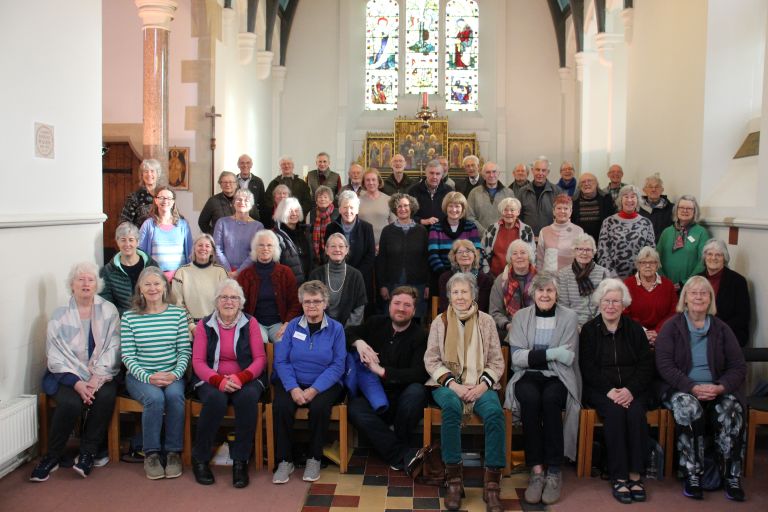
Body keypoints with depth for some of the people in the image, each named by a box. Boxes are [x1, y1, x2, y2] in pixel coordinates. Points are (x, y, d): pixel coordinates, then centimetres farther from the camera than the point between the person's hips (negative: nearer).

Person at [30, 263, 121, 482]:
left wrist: (98, 377, -17)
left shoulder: (109, 311, 5)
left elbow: (112, 347, -2)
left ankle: (88, 453, -12)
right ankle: (52, 455, -7)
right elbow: (56, 355, -4)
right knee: (71, 403, -30)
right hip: (67, 374, -1)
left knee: (105, 396, -30)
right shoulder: (60, 315, 3)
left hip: (101, 373, 1)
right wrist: (77, 383, -18)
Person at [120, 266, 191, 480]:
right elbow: (128, 356, -1)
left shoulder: (178, 314, 5)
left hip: (171, 375, 1)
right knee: (155, 398, -31)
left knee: (175, 395, -31)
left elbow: (185, 351, 3)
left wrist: (175, 374, -14)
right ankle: (151, 454, -13)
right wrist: (148, 377, -16)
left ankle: (174, 452, -15)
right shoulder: (129, 317, 3)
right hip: (140, 375, -1)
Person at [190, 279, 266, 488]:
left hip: (246, 379, 0)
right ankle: (200, 459, -13)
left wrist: (241, 377, -19)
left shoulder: (250, 323, 5)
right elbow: (198, 361, -1)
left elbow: (260, 358, -1)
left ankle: (240, 461, -20)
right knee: (215, 400, -34)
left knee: (247, 398, -34)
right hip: (212, 380, 0)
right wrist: (219, 380, -19)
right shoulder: (204, 325, 6)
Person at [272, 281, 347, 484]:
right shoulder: (293, 326, 5)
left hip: (324, 384, -1)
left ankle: (314, 459, -8)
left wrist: (314, 390, -18)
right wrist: (293, 388, -17)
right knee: (282, 406, -28)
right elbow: (281, 361, -1)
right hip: (293, 383, 1)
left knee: (319, 406, -32)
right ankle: (285, 460, -10)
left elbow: (337, 366, -6)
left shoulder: (335, 329, 1)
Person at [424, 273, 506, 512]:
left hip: (480, 385, 1)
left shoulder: (486, 321, 8)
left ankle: (492, 484, -25)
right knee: (452, 407, -36)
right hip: (448, 384, -1)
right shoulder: (440, 322, 7)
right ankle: (453, 480, -26)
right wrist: (453, 384, -12)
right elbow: (431, 360, 3)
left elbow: (497, 362, 7)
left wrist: (482, 385, -11)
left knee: (495, 411, -31)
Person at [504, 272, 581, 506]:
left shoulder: (569, 317, 4)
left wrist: (534, 355, -9)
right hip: (528, 376, 1)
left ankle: (554, 472, -27)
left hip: (558, 378, -1)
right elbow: (517, 357, -5)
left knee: (550, 399, -34)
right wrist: (551, 353, -15)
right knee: (530, 399, -33)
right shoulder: (521, 316, 7)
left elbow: (567, 358, -6)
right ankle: (536, 471, -29)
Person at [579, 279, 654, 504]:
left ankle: (635, 474, -21)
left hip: (633, 389, 2)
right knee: (614, 412, -30)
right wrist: (609, 390, -16)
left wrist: (631, 390, -14)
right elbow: (587, 367, -2)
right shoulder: (589, 329, 5)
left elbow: (646, 365, 3)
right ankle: (618, 477, -25)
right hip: (600, 390, -1)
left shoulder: (635, 329, 9)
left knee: (636, 412, -29)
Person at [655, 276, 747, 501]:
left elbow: (738, 366, 6)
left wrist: (721, 387, -14)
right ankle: (692, 475, -24)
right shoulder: (671, 327, 3)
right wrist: (693, 387, -20)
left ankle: (732, 477, -18)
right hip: (681, 388, -2)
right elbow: (664, 365, -7)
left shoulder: (721, 329, 11)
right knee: (689, 407, -35)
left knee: (732, 410, -30)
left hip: (717, 389, 2)